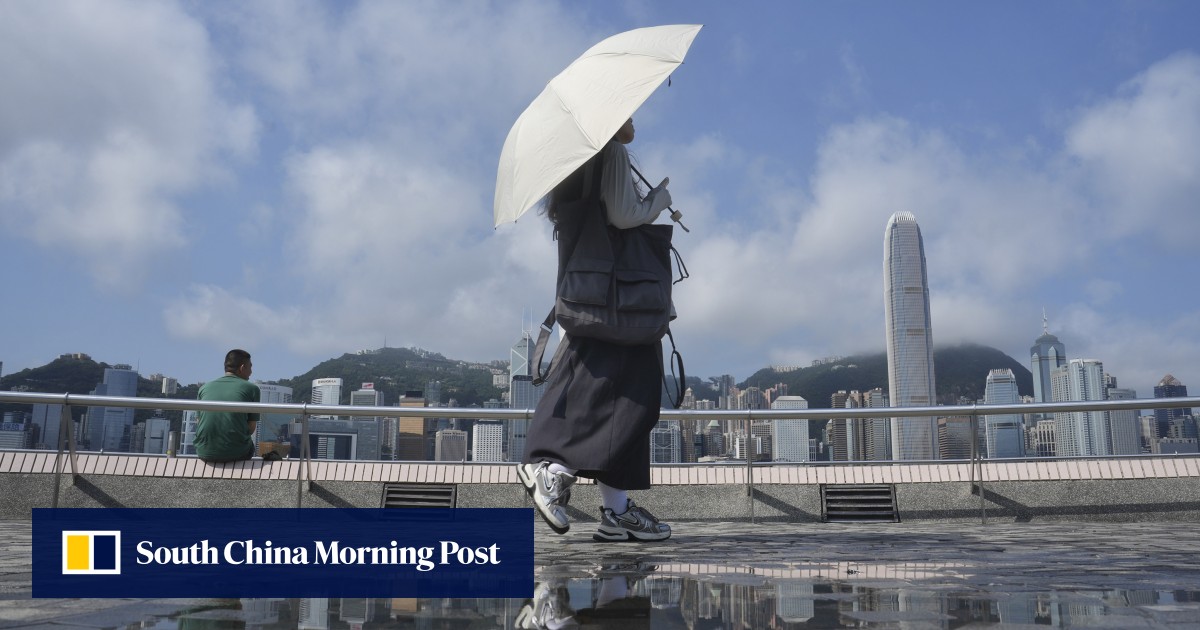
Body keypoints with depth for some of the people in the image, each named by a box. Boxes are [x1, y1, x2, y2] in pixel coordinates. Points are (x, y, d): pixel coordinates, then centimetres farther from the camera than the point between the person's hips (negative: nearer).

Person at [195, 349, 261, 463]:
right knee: (250, 444, 30)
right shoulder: (251, 388, 1)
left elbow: (199, 423, 17)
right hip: (236, 454, -3)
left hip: (204, 454, 3)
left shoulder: (205, 387, 11)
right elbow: (251, 427, 1)